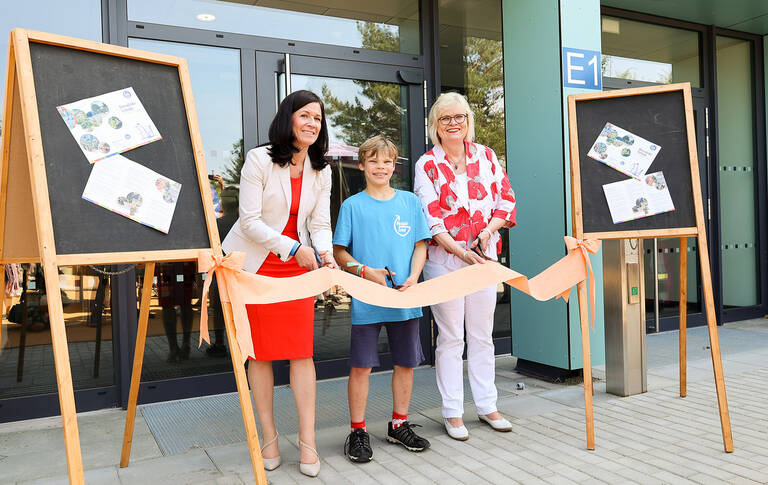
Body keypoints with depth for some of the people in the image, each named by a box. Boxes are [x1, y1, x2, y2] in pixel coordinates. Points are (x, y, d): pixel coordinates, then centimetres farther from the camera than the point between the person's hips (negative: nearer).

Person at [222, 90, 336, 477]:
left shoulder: (321, 171, 5)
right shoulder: (259, 160, -9)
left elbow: (320, 223, 3)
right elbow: (250, 220, -14)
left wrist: (325, 254, -18)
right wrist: (293, 248, -22)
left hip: (299, 268, 3)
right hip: (254, 266, -3)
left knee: (302, 351, -2)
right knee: (259, 353, 3)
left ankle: (307, 441, 8)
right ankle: (269, 438, 18)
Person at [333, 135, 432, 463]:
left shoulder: (410, 202, 7)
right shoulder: (352, 205, 1)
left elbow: (420, 245, 9)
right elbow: (339, 252, 2)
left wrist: (413, 276, -8)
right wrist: (365, 271, -14)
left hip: (406, 299, 3)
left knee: (406, 362, 11)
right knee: (361, 365, 1)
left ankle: (399, 425, 29)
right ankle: (358, 432, 17)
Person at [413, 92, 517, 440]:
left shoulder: (486, 156, 8)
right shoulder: (427, 164, -2)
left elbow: (506, 201, 9)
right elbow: (430, 217, -9)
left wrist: (488, 231, -9)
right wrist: (459, 250, -20)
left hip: (483, 255, 3)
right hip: (443, 258, -3)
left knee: (482, 334, 11)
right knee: (450, 337, 2)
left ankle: (487, 406, 23)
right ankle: (452, 412, 13)